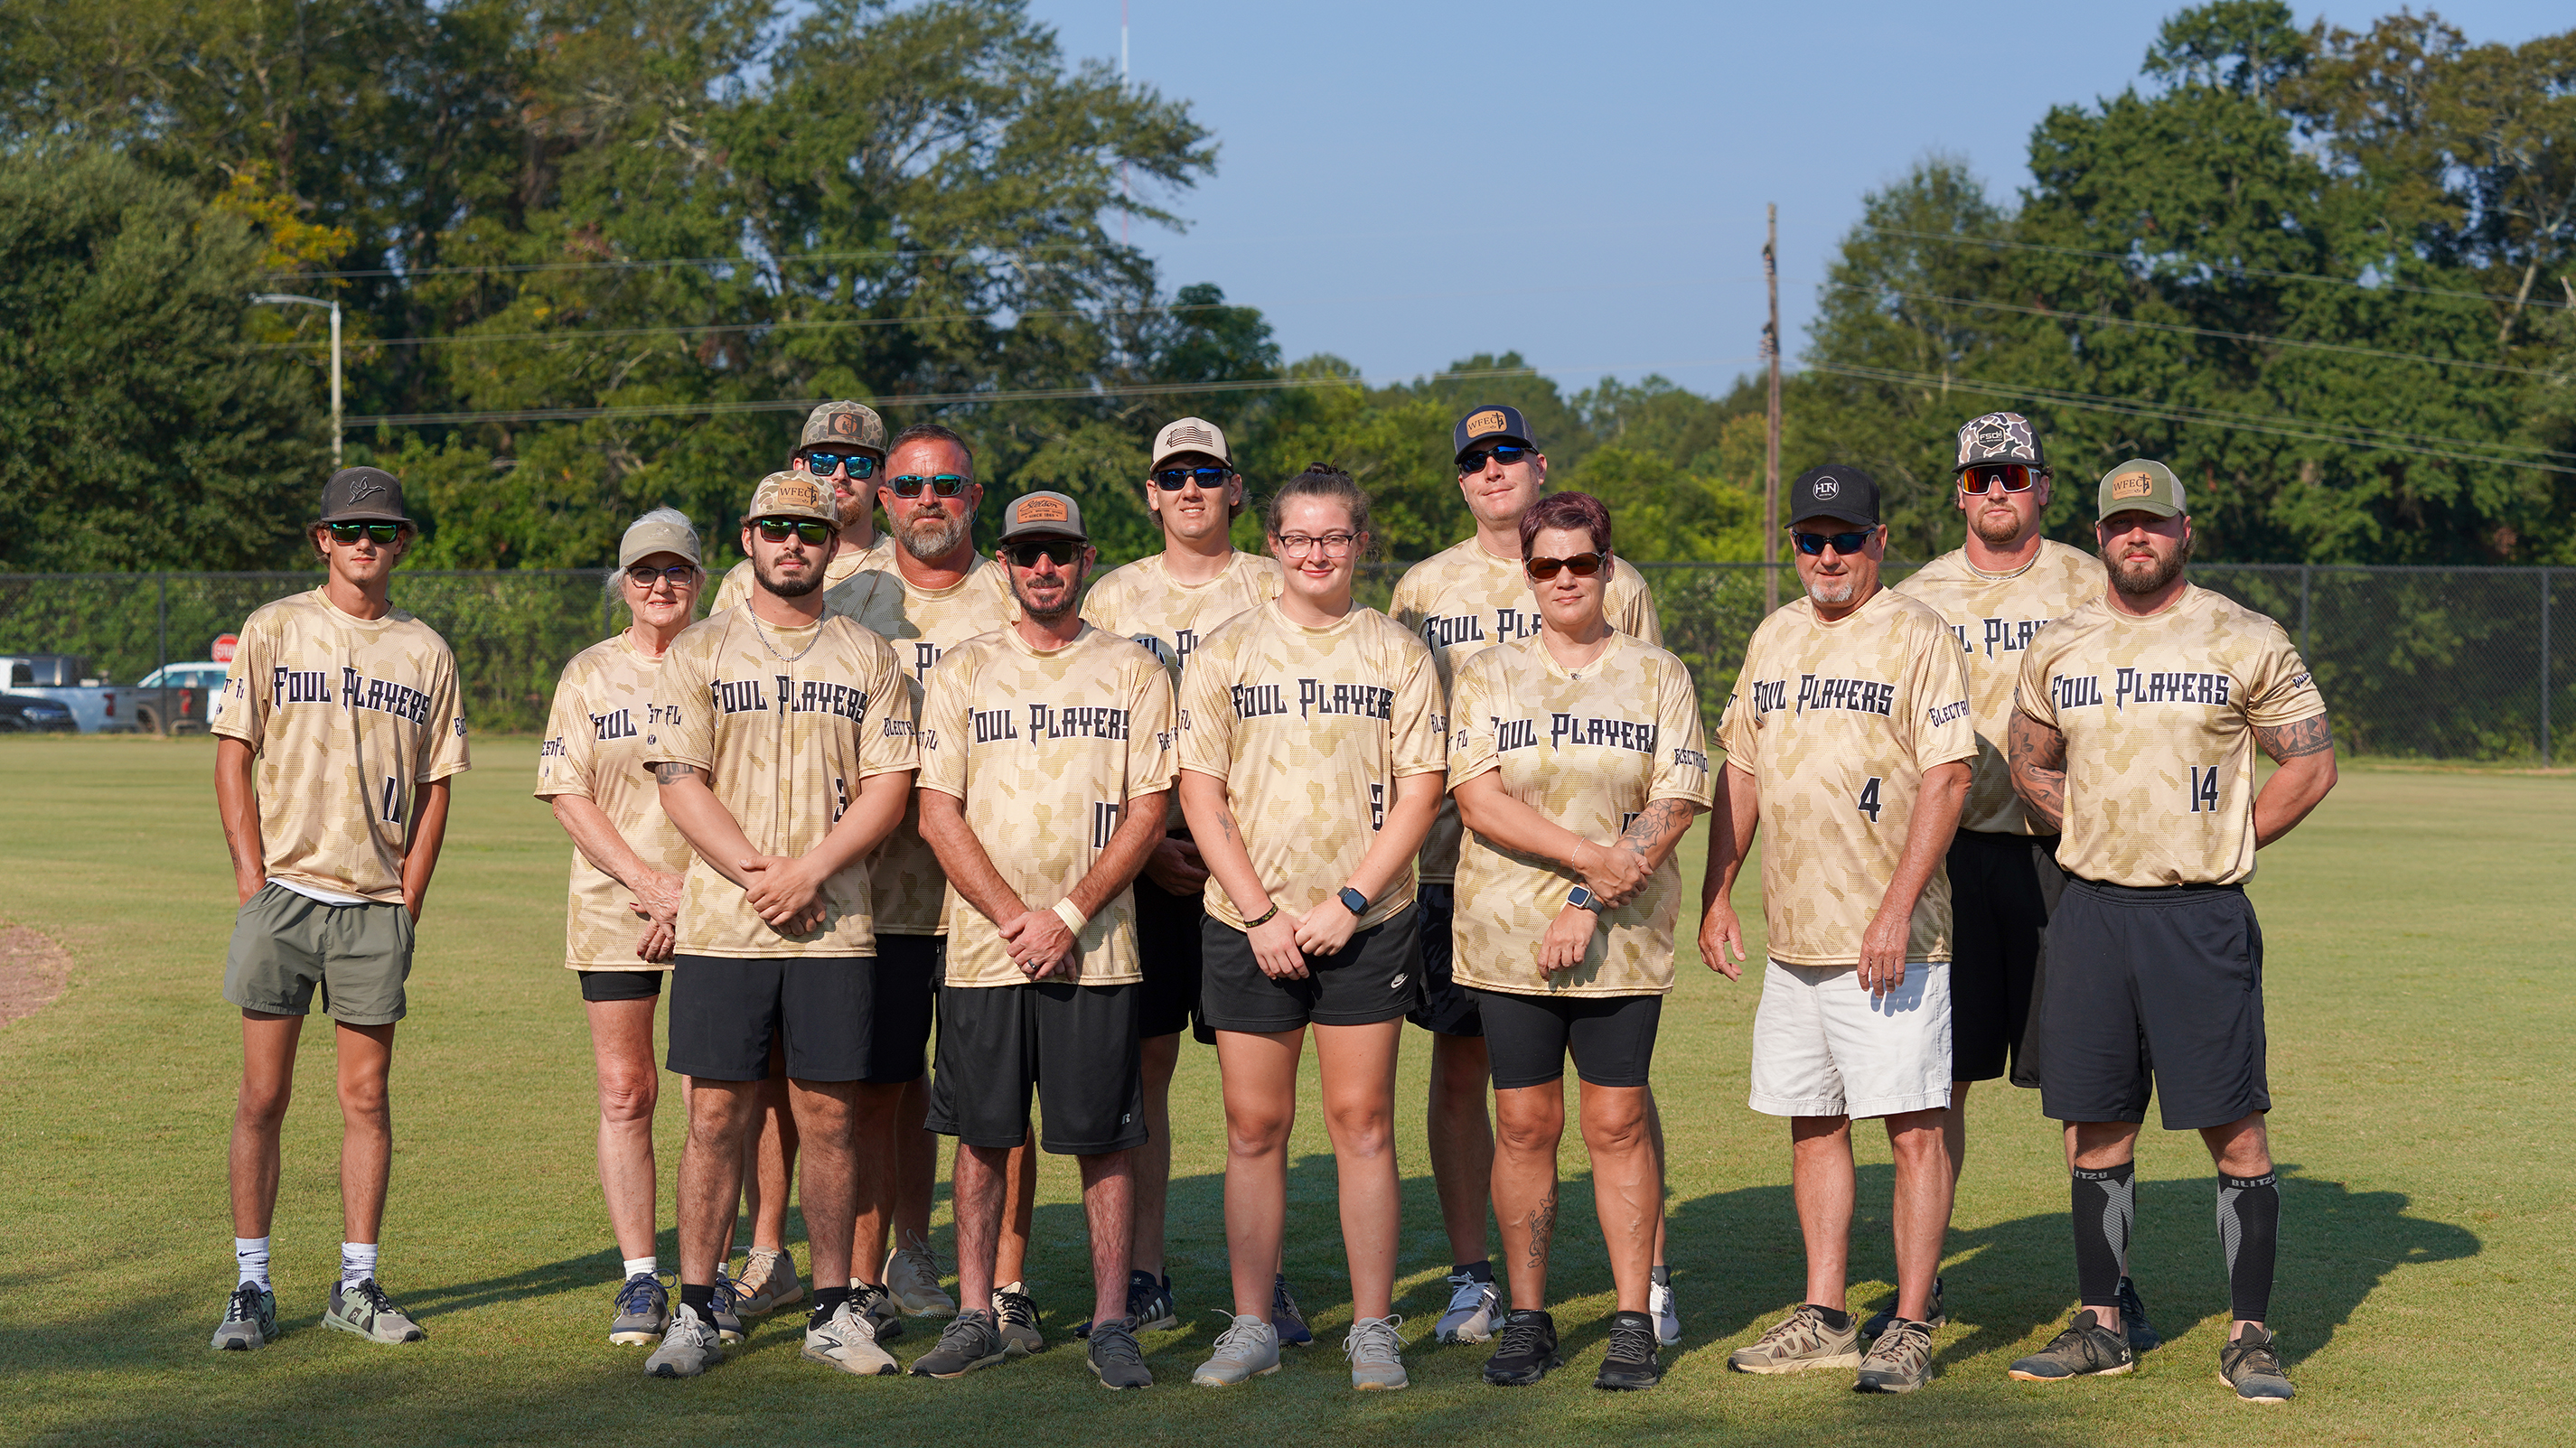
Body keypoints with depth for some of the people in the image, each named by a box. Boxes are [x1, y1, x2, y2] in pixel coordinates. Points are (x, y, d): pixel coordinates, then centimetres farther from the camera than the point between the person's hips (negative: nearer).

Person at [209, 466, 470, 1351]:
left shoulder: (426, 653, 9)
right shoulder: (275, 630, 4)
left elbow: (435, 788, 9)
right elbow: (233, 755, 2)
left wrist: (408, 904, 1)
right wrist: (252, 877, -6)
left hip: (376, 907, 2)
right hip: (282, 892, -1)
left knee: (367, 1097, 4)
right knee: (263, 1094, -1)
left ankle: (358, 1286, 12)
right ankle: (251, 1287, 6)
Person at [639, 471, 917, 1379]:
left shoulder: (868, 659, 9)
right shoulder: (697, 655, 6)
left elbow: (888, 790, 2)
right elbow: (681, 784, -2)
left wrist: (809, 870, -12)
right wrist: (761, 875, -13)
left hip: (836, 927, 1)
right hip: (721, 926, -1)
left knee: (827, 1117, 4)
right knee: (716, 1115, 0)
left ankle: (832, 1312, 12)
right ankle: (695, 1314, 6)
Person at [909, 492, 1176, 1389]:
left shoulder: (1132, 673, 5)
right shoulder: (962, 672, 7)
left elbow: (1147, 812, -1)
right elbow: (938, 812, 1)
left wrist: (1067, 915, -11)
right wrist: (1013, 917, -10)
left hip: (1096, 949, -1)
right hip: (981, 946, 1)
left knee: (1105, 1138, 0)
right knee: (982, 1135, 5)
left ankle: (1111, 1322, 7)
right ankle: (975, 1317, 14)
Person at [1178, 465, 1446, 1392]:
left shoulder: (1396, 653, 4)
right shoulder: (1224, 653, 4)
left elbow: (1419, 794, 0)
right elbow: (1200, 795, 1)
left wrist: (1347, 901, -10)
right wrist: (1261, 913, -9)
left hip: (1366, 923, 0)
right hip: (1247, 925, 1)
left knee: (1362, 1122, 1)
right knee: (1255, 1126, 4)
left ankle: (1373, 1328, 9)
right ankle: (1252, 1326, 13)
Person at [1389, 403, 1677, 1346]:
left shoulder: (1615, 586, 7)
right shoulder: (1423, 588, 11)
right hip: (1458, 862, 2)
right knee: (1460, 1064, 3)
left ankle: (1648, 1276, 5)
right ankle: (1471, 1280, 13)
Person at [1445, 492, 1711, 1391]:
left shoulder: (1659, 679, 6)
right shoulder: (1487, 678, 7)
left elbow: (1672, 809, -3)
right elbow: (1477, 796, -5)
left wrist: (1590, 901, -13)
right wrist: (1585, 853, -16)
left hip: (1623, 942, -1)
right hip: (1508, 938, 1)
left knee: (1617, 1124, 0)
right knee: (1526, 1125, 3)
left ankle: (1634, 1323, 7)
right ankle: (1527, 1318, 12)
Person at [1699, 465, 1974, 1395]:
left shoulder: (1917, 636, -6)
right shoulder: (1773, 637, 15)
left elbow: (1946, 776, -14)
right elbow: (1742, 772, 20)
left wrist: (1897, 908, -21)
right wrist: (1716, 896, 14)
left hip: (1888, 940, -7)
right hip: (1791, 936, 7)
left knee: (1913, 1127, -6)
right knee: (1812, 1126, 11)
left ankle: (1911, 1328, -2)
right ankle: (1824, 1318, 19)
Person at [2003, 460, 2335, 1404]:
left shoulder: (2245, 642, -1)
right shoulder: (2058, 650, 10)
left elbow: (2310, 764, 2)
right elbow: (2030, 766, 21)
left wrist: (2219, 847, -3)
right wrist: (2095, 832, 7)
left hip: (2202, 913, -4)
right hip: (2091, 907, 4)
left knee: (2234, 1127, -4)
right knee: (2096, 1123, 8)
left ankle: (2250, 1337, 3)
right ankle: (2102, 1325, 17)